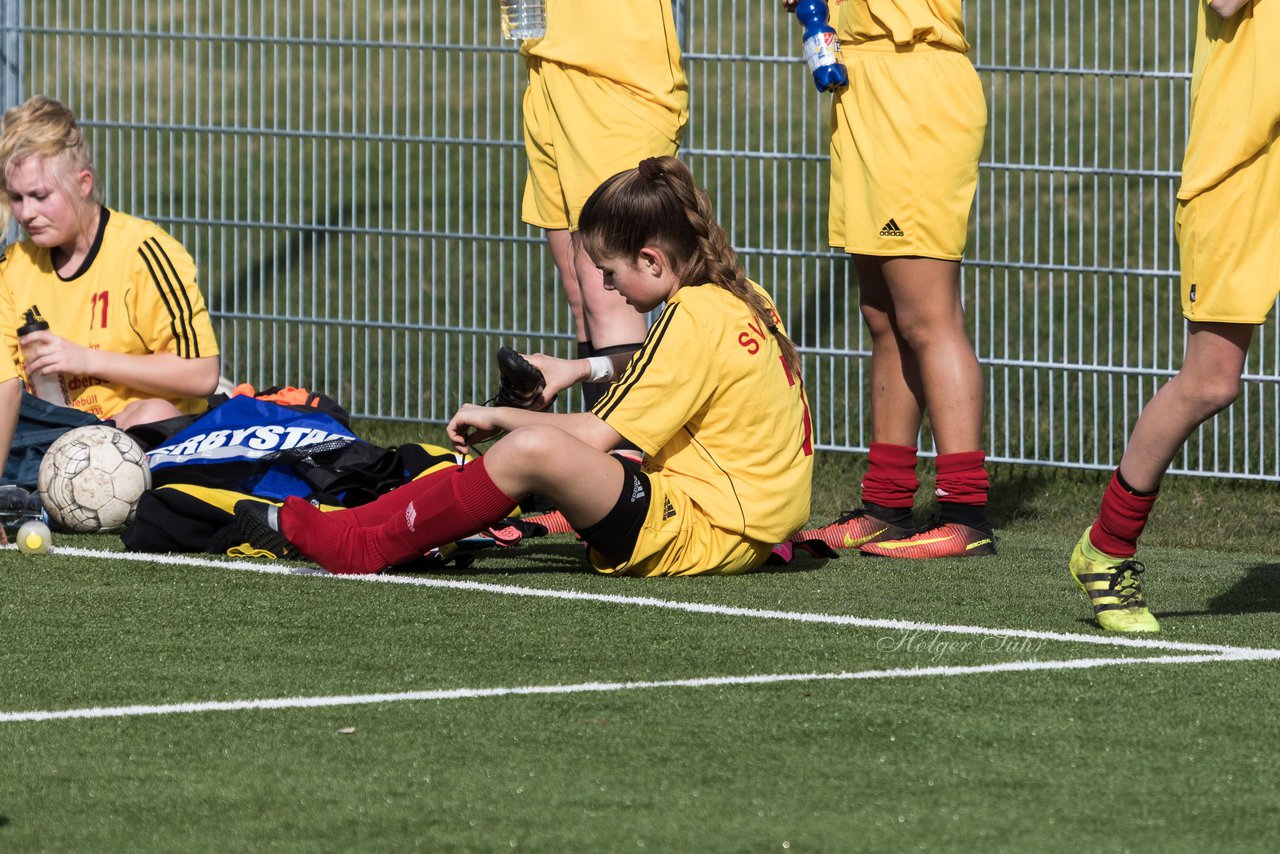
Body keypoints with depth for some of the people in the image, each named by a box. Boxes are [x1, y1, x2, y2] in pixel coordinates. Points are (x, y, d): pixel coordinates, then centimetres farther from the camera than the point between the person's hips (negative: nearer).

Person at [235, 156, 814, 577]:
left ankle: (359, 545, -18)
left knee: (533, 450, -27)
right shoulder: (743, 302, 14)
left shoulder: (693, 317, -14)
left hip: (702, 533, -11)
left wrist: (500, 418, -2)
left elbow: (596, 436, -14)